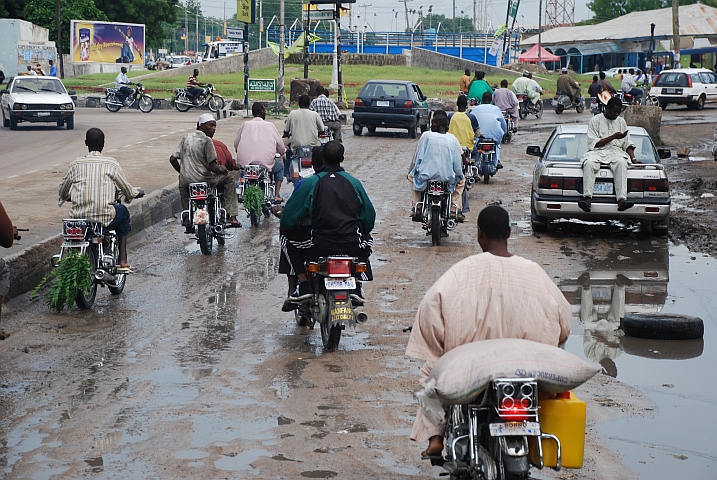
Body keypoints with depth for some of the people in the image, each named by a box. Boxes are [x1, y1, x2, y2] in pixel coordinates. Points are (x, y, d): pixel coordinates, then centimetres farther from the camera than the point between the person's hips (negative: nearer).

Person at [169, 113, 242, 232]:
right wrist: (221, 169, 7)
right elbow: (213, 167, -14)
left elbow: (173, 159, 9)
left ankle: (187, 222, 32)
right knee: (229, 179, 14)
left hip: (185, 181, 6)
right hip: (203, 180, -6)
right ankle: (231, 216, 9)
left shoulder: (186, 138, 10)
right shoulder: (206, 140, -9)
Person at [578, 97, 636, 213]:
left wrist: (633, 158, 3)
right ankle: (587, 198, -47)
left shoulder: (621, 122, 21)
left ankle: (622, 199, -48)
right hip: (597, 151, -2)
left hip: (616, 151, 2)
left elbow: (627, 144, 20)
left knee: (621, 162, -35)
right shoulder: (595, 120, 7)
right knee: (589, 163, -37)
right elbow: (593, 143, -3)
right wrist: (613, 137, -7)